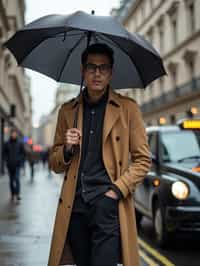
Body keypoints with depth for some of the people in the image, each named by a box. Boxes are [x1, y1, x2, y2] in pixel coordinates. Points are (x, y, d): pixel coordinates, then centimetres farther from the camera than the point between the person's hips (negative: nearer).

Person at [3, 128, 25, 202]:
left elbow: (23, 153, 5)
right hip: (10, 165, 2)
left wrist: (19, 159, -8)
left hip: (17, 165, -2)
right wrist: (7, 160, -5)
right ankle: (13, 195, 16)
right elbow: (4, 153, 9)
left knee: (17, 179, -14)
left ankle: (17, 194, -19)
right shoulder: (7, 143, 3)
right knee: (11, 180, 8)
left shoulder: (20, 143, 1)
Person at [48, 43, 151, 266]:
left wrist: (117, 190, -8)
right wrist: (67, 149, -4)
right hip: (75, 206, 3)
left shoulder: (127, 108, 4)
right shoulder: (67, 111, 13)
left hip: (108, 205, -3)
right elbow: (55, 164, 17)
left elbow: (143, 160, 4)